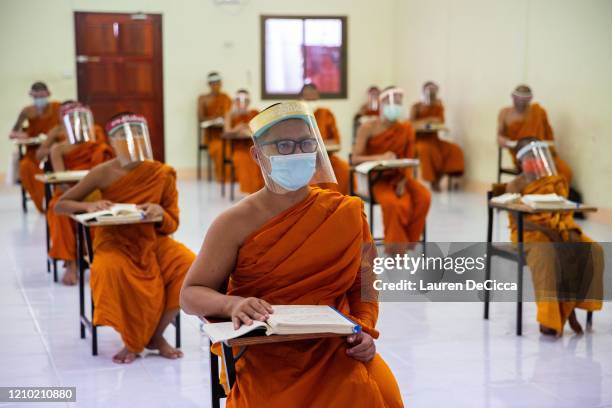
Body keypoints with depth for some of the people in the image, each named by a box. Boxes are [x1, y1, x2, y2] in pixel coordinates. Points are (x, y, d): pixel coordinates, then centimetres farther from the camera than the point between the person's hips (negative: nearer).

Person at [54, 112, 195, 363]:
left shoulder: (163, 174, -4)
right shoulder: (104, 173, -7)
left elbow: (172, 226, 2)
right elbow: (60, 205, -1)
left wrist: (160, 214, -22)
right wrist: (88, 206, -22)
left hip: (152, 241, 2)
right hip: (115, 242, -2)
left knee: (188, 266, -25)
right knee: (111, 270, -36)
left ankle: (155, 334, -3)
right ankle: (132, 340, -11)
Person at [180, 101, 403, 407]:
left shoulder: (345, 213, 6)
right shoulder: (236, 223, -2)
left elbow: (362, 287, 10)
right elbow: (191, 294, -2)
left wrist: (363, 332, -9)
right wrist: (233, 305, -22)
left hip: (334, 348, 3)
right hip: (265, 355, -2)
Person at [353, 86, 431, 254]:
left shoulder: (406, 129, 1)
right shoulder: (368, 128, -8)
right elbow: (355, 159, -14)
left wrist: (403, 182, -15)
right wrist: (380, 157, -29)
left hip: (399, 176, 4)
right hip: (376, 177, -4)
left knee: (423, 197, -23)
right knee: (395, 203, -32)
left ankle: (406, 240, -7)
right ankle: (395, 245, -10)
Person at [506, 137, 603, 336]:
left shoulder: (558, 182, 16)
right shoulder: (515, 185, 1)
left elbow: (566, 211, 10)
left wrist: (568, 230, -12)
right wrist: (547, 230, -20)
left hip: (559, 231, 5)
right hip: (529, 233, -5)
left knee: (593, 250, -21)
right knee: (546, 255, -40)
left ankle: (569, 305, -15)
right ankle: (548, 317, -33)